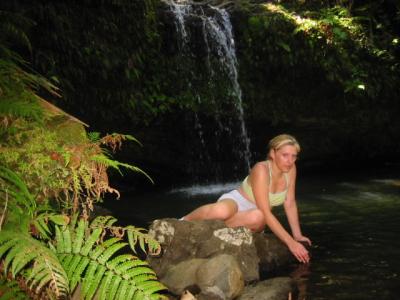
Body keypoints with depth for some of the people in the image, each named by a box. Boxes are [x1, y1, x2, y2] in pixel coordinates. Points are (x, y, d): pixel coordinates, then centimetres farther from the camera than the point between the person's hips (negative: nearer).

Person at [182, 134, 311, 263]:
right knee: (221, 211, -42)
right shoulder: (261, 169, -27)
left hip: (251, 216, 5)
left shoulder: (290, 168, -10)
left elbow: (290, 203, -2)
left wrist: (297, 235, -8)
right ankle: (185, 221, -10)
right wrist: (290, 242, -34)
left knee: (257, 217, -36)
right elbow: (266, 212, -31)